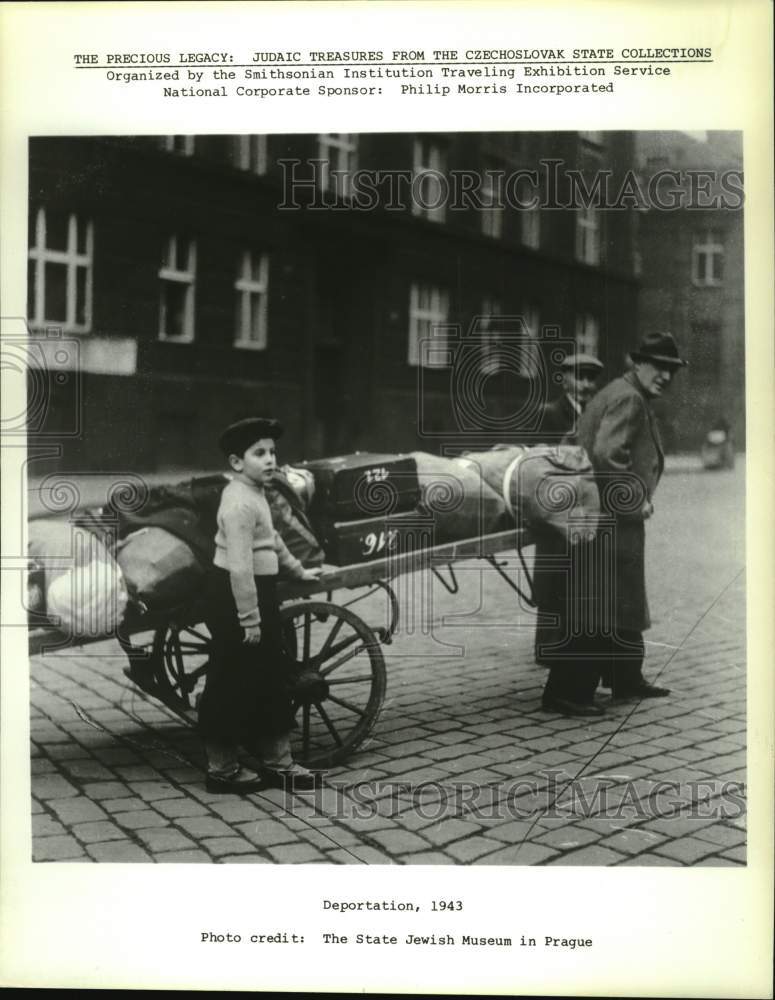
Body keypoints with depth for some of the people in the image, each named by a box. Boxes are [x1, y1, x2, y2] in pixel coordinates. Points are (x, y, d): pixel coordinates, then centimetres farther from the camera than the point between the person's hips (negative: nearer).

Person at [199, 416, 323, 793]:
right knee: (231, 688, 2)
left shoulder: (253, 494, 12)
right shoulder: (239, 504, -20)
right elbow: (240, 567, -25)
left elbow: (270, 538, 29)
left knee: (273, 681, 15)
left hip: (259, 593, 10)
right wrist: (249, 619, -24)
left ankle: (277, 762, 26)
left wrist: (297, 570, 39)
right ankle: (222, 771, 15)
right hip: (233, 598, -10)